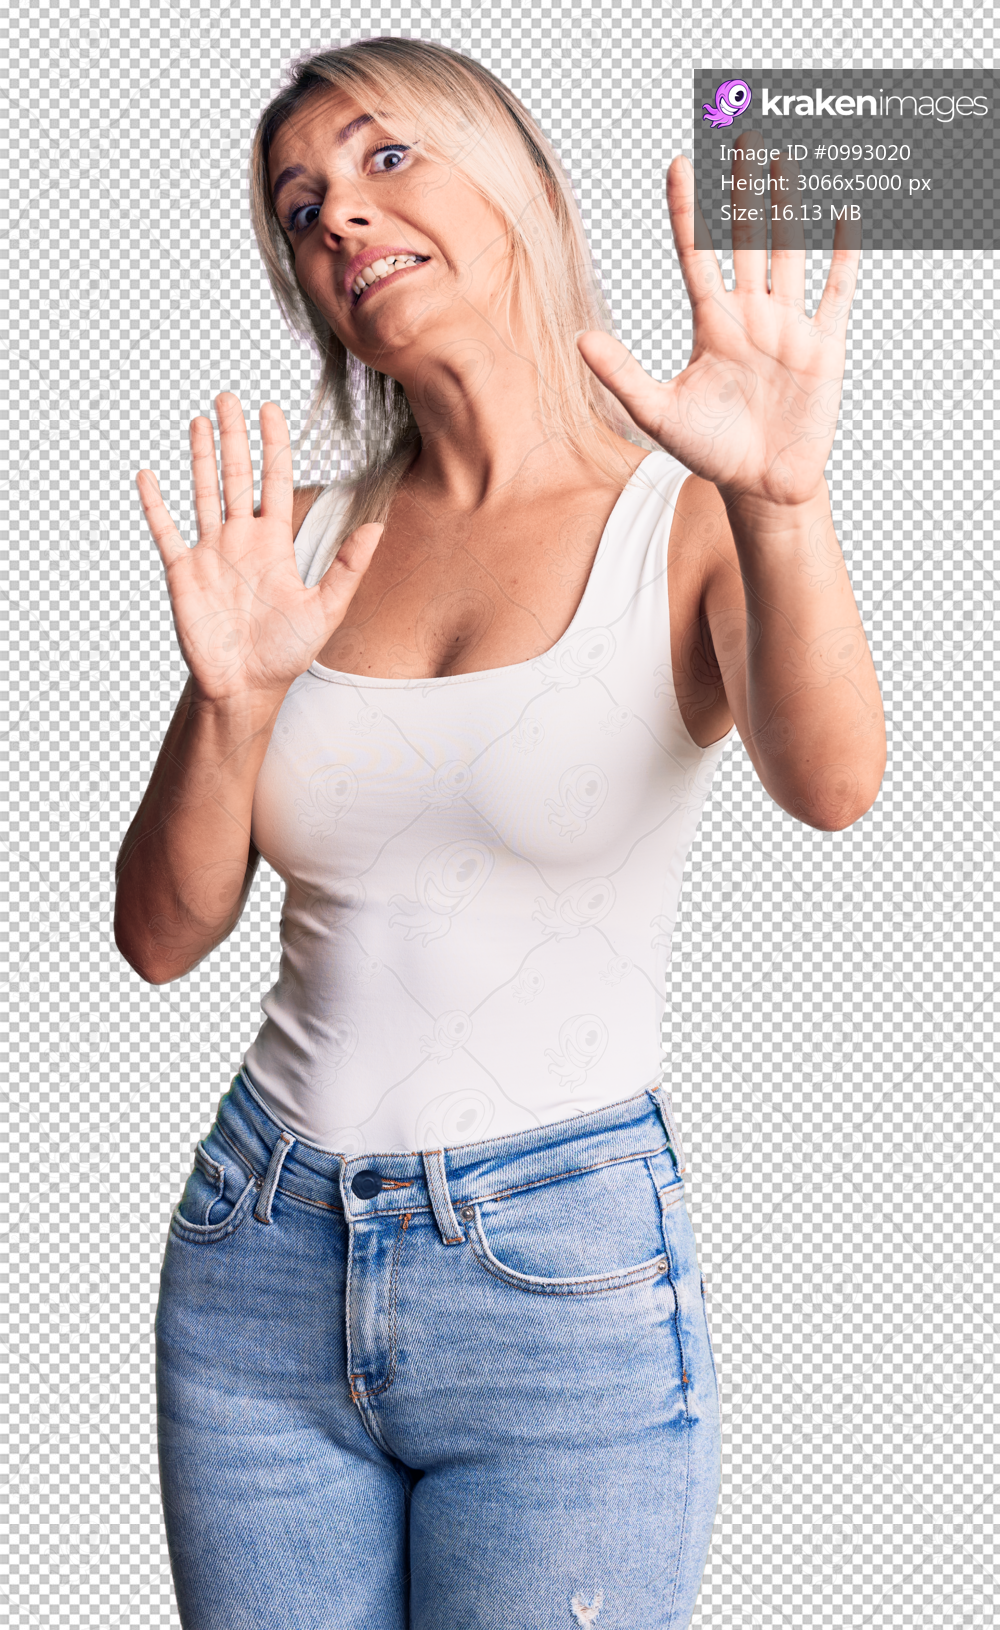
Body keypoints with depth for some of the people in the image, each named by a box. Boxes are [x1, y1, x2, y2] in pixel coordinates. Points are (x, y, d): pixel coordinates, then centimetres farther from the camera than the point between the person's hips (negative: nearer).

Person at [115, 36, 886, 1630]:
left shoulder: (688, 525, -5)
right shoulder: (301, 540, 5)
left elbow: (832, 784, -25)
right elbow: (165, 934, 3)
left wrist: (780, 505, -41)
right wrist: (232, 696, -14)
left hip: (565, 1275, -3)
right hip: (258, 1255, 4)